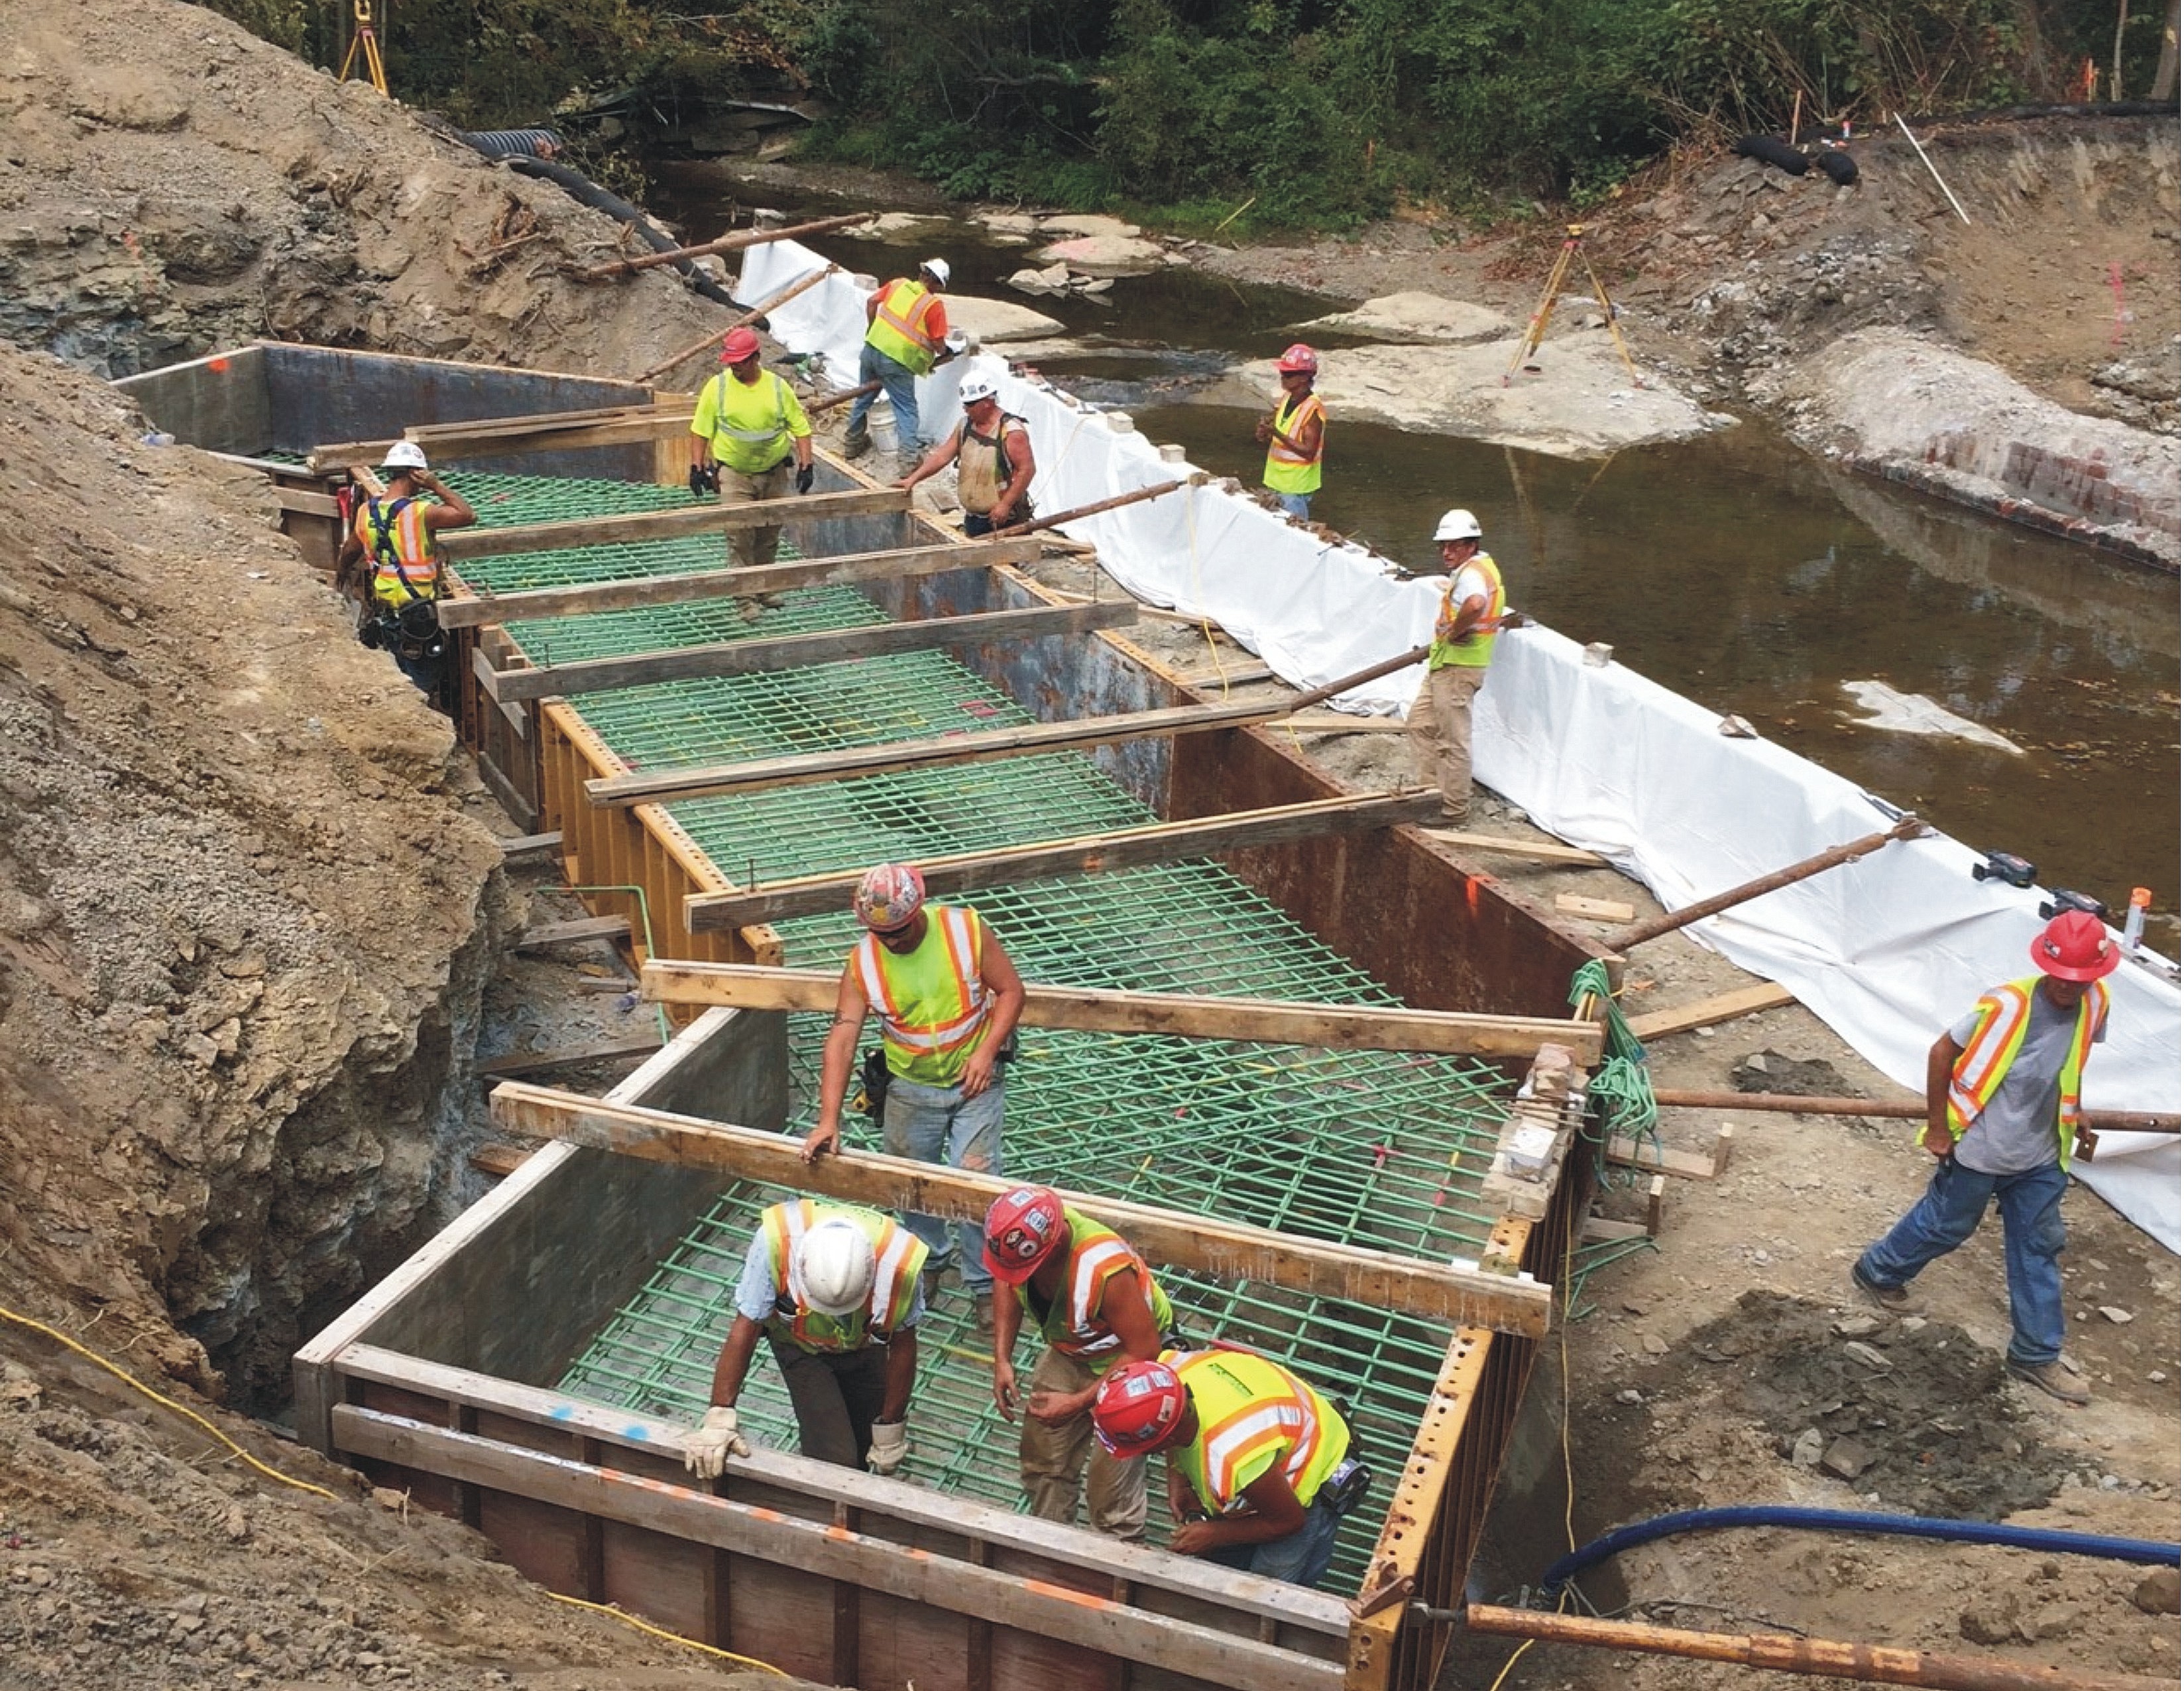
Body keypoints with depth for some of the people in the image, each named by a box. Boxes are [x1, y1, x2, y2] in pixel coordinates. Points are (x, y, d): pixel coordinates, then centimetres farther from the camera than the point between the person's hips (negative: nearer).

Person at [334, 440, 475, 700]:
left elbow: (349, 552, 18)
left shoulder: (366, 511, 1)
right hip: (418, 618, -7)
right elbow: (469, 515, -15)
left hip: (382, 615, 7)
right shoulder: (420, 513, -20)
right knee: (425, 693, 6)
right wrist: (437, 486, -9)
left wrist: (341, 574, 39)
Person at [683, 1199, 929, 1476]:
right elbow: (745, 1329, -29)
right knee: (834, 1460, -12)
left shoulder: (899, 1263, -37)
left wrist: (891, 1427, -9)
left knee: (865, 1453, 6)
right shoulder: (775, 1240, -41)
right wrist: (719, 1418, -30)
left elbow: (903, 1345, -19)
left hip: (864, 1346, 1)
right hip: (799, 1344, -1)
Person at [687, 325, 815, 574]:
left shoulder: (778, 387, -2)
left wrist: (806, 466, -5)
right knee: (740, 534, -11)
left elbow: (801, 428, 3)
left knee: (769, 534, 11)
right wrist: (697, 467, -4)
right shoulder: (717, 387, -4)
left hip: (774, 473, 2)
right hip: (733, 473, -2)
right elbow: (700, 431, 1)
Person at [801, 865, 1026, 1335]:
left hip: (973, 1080, -2)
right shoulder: (863, 962, -15)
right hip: (910, 1089, 2)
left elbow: (1011, 991, -9)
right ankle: (928, 1262, 42)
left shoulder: (966, 930, -18)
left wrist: (987, 1051, -22)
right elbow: (842, 1037, -19)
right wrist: (829, 1120, -26)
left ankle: (984, 1284, 14)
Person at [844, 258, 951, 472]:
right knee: (906, 409, 3)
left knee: (864, 398, 24)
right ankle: (908, 458, -6)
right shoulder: (934, 305, -10)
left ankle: (852, 442, 38)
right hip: (897, 361, -6)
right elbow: (939, 345, -10)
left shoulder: (899, 284, 5)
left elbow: (872, 302, 12)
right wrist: (944, 350, 13)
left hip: (872, 349, 6)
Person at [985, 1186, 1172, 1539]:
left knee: (1110, 1483, -4)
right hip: (1068, 1353, 6)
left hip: (1128, 1363, -6)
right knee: (1042, 1458, 16)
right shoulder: (1021, 1236, -25)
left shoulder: (1105, 1271, -42)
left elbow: (1144, 1351, -30)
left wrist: (1078, 1402, -26)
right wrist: (1002, 1360, -9)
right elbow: (1009, 1287, 0)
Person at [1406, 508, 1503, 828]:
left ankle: (1454, 813, 2)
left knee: (1452, 741, -4)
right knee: (1421, 721, 21)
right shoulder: (1480, 566, 13)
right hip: (1444, 664, 11)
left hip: (1458, 668, -11)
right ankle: (1432, 790, 27)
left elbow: (1475, 604, -43)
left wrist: (1453, 633, -26)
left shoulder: (1471, 574, -20)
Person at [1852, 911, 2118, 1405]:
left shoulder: (2094, 1004, -10)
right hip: (1980, 1151, -5)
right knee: (1944, 1227, 14)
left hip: (2040, 1159, 5)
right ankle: (1877, 1272, 41)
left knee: (2039, 1250, 12)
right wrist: (1938, 1127, -12)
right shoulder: (2007, 1005, -27)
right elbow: (1942, 1052, -17)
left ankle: (2035, 1355, 25)